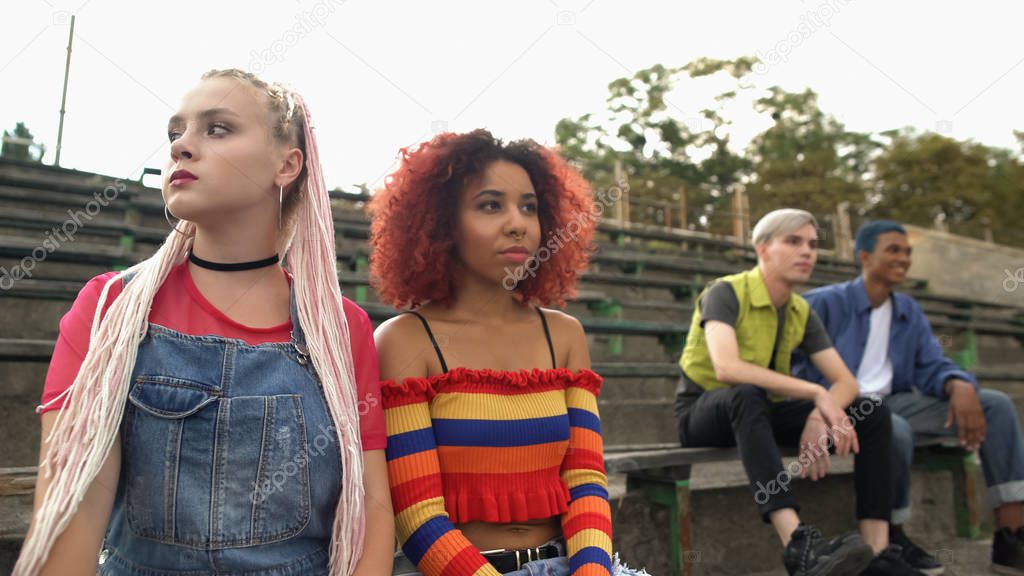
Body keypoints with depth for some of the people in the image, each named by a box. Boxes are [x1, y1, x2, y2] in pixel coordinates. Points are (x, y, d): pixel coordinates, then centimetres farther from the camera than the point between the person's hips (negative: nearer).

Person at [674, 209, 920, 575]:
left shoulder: (801, 313, 5)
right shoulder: (725, 293, -16)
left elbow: (846, 382, -1)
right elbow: (726, 368, -33)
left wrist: (820, 416, -24)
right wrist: (817, 394, -33)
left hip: (759, 414, 7)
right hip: (703, 414, -6)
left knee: (872, 414, -9)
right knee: (746, 395, -41)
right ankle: (798, 544, -49)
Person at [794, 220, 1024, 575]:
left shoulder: (910, 311, 16)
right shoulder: (825, 302, -6)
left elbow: (931, 367, 8)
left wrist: (961, 386, -16)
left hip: (891, 402, 7)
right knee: (895, 430, -40)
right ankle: (894, 542, -13)